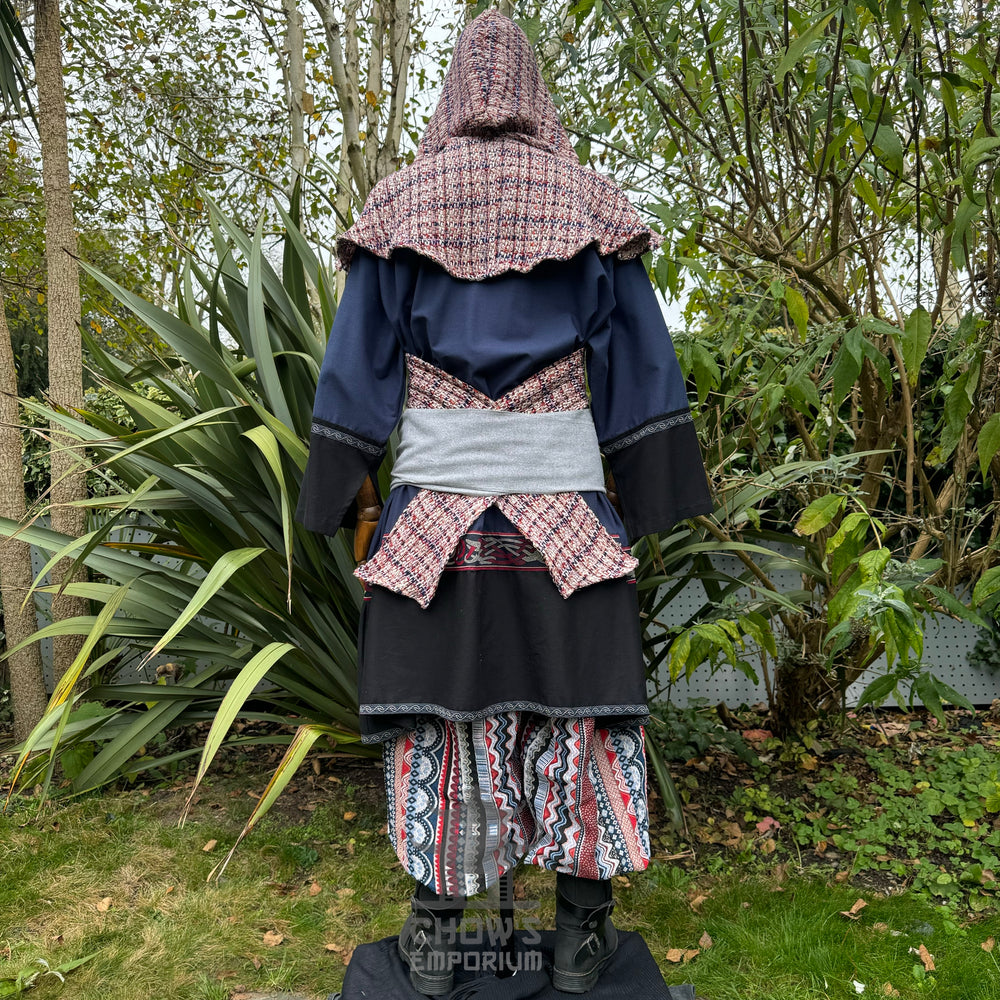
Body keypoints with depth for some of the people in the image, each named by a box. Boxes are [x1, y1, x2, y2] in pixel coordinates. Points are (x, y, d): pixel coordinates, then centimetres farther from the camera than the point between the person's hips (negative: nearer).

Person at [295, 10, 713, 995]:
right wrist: (653, 492, 9)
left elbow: (360, 358, 5)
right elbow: (636, 358, 5)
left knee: (437, 705, 8)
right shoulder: (587, 201, 8)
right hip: (561, 499, 0)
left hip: (436, 495, 0)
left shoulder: (401, 200, 8)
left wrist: (337, 495, 9)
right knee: (575, 702, 8)